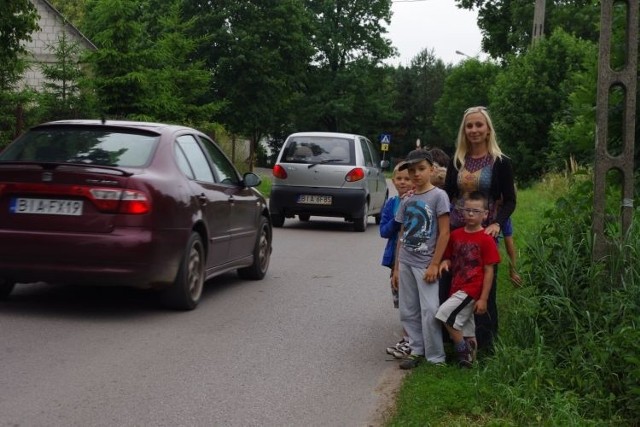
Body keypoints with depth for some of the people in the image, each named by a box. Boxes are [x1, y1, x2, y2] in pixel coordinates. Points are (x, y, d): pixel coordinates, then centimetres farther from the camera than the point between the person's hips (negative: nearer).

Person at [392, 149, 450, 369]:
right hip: (405, 262, 6)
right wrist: (397, 267, 11)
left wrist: (434, 265, -14)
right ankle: (417, 350, 22)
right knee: (408, 311, 10)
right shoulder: (406, 201, 9)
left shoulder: (438, 196, -8)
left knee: (429, 312, -7)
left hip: (425, 264, -6)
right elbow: (402, 235, 13)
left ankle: (435, 358, 2)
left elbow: (444, 233, -10)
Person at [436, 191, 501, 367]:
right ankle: (469, 357, 24)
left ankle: (463, 352, -4)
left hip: (472, 288, -6)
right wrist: (445, 262, -6)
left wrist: (483, 299, -11)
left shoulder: (486, 239, -9)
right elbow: (449, 258, 19)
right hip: (457, 287, 6)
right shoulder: (455, 235, 8)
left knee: (444, 314, -19)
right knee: (466, 331, 12)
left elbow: (489, 271, -8)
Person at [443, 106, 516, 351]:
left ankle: (485, 344, 13)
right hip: (455, 231, 4)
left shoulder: (500, 163, -2)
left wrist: (497, 224, -18)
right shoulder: (457, 161, 10)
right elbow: (445, 196, 12)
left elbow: (509, 201, -2)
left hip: (484, 234, -3)